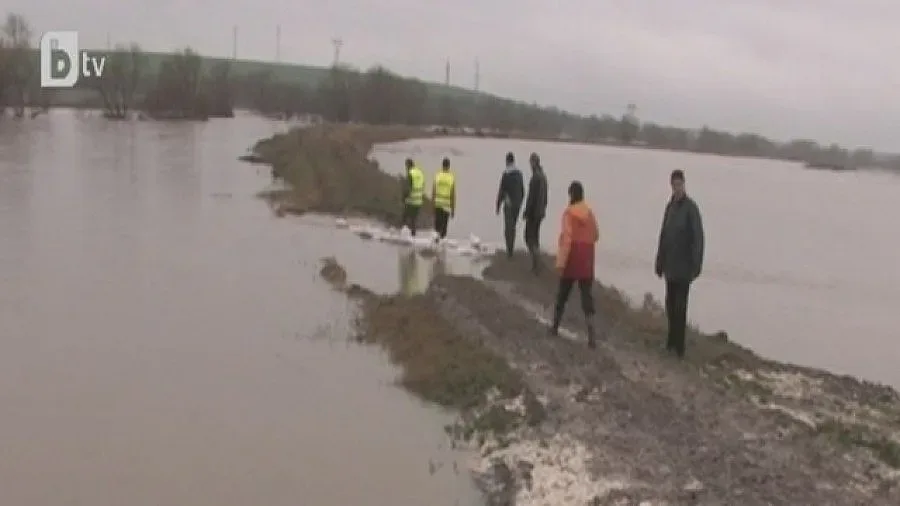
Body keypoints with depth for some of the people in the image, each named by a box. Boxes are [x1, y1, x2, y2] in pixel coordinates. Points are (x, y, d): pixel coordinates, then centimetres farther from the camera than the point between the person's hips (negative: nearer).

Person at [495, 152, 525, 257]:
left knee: (508, 227, -2)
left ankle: (509, 250, -8)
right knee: (513, 226, 15)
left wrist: (498, 205, -4)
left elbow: (501, 190, -11)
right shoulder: (519, 173, 4)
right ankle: (511, 248, 20)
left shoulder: (506, 173, -12)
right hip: (517, 204, 5)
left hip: (508, 204, -5)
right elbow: (523, 190, 10)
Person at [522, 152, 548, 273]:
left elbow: (531, 196, -22)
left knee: (530, 238, -2)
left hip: (533, 212, -9)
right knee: (535, 237, 17)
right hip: (540, 212, 9)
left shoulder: (535, 177, -21)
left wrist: (526, 212, -15)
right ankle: (536, 263, 22)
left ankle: (536, 264, -7)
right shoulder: (543, 176, 8)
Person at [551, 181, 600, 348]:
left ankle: (555, 327, 28)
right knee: (587, 295, 0)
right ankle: (591, 336, -11)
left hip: (572, 259, -3)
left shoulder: (568, 213, -11)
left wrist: (560, 263, -17)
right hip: (587, 260, 3)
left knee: (563, 293, 13)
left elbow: (566, 239, -17)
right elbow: (596, 235, 11)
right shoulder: (589, 213, 3)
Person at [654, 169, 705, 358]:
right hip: (670, 265, 7)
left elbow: (698, 237, -16)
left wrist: (696, 266, -21)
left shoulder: (691, 207, -13)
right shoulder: (670, 206, 9)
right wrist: (660, 263, 14)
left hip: (684, 266, -7)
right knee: (670, 304, 14)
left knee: (680, 306, -6)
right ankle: (672, 339, 27)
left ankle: (679, 345, 0)